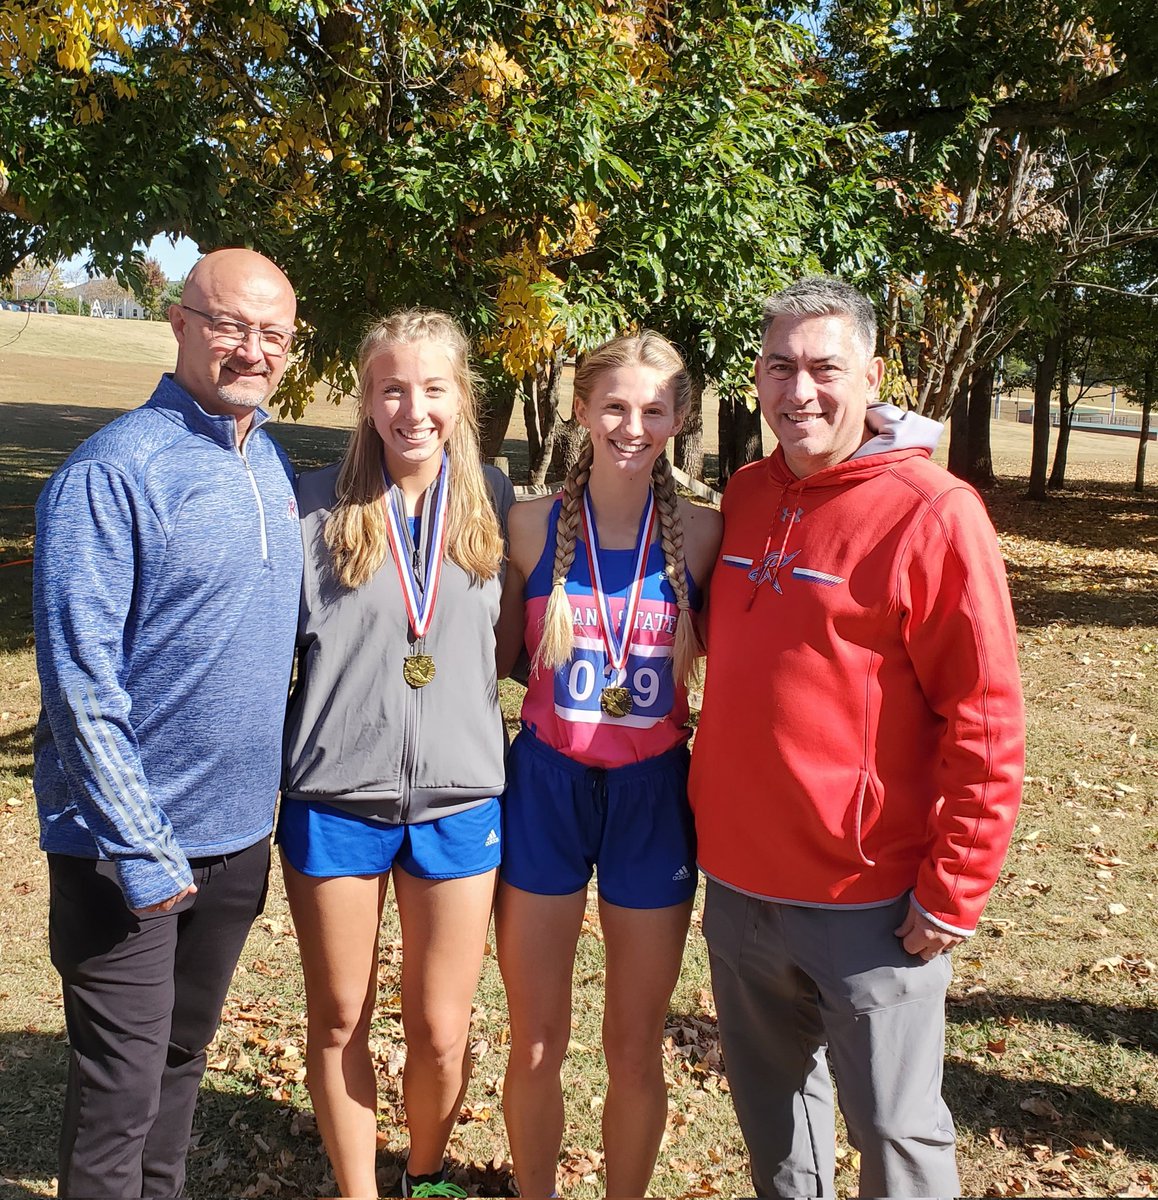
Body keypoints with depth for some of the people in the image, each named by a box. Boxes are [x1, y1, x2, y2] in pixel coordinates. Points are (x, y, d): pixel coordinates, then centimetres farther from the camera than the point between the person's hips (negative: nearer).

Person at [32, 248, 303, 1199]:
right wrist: (140, 851, -19)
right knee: (120, 1091, 5)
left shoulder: (275, 467, 6)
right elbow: (80, 681, -19)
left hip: (237, 834, 6)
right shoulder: (111, 471, -16)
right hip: (127, 841, -6)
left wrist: (273, 802, 12)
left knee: (183, 1060, 22)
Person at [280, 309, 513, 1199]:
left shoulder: (493, 501, 2)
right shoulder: (318, 506, -4)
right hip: (335, 799, -1)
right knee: (339, 1021, 13)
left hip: (458, 800, 1)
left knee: (441, 1029, 10)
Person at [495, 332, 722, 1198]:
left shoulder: (702, 534, -5)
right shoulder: (534, 524, -4)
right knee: (536, 1045, 12)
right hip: (545, 789, 1)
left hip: (653, 797, 0)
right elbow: (505, 656, 7)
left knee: (635, 1048, 12)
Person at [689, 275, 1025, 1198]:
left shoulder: (932, 512, -14)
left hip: (869, 899, -6)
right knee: (769, 1098, 22)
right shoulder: (745, 497, 5)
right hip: (738, 879, 6)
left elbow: (985, 721, -13)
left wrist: (954, 889, -13)